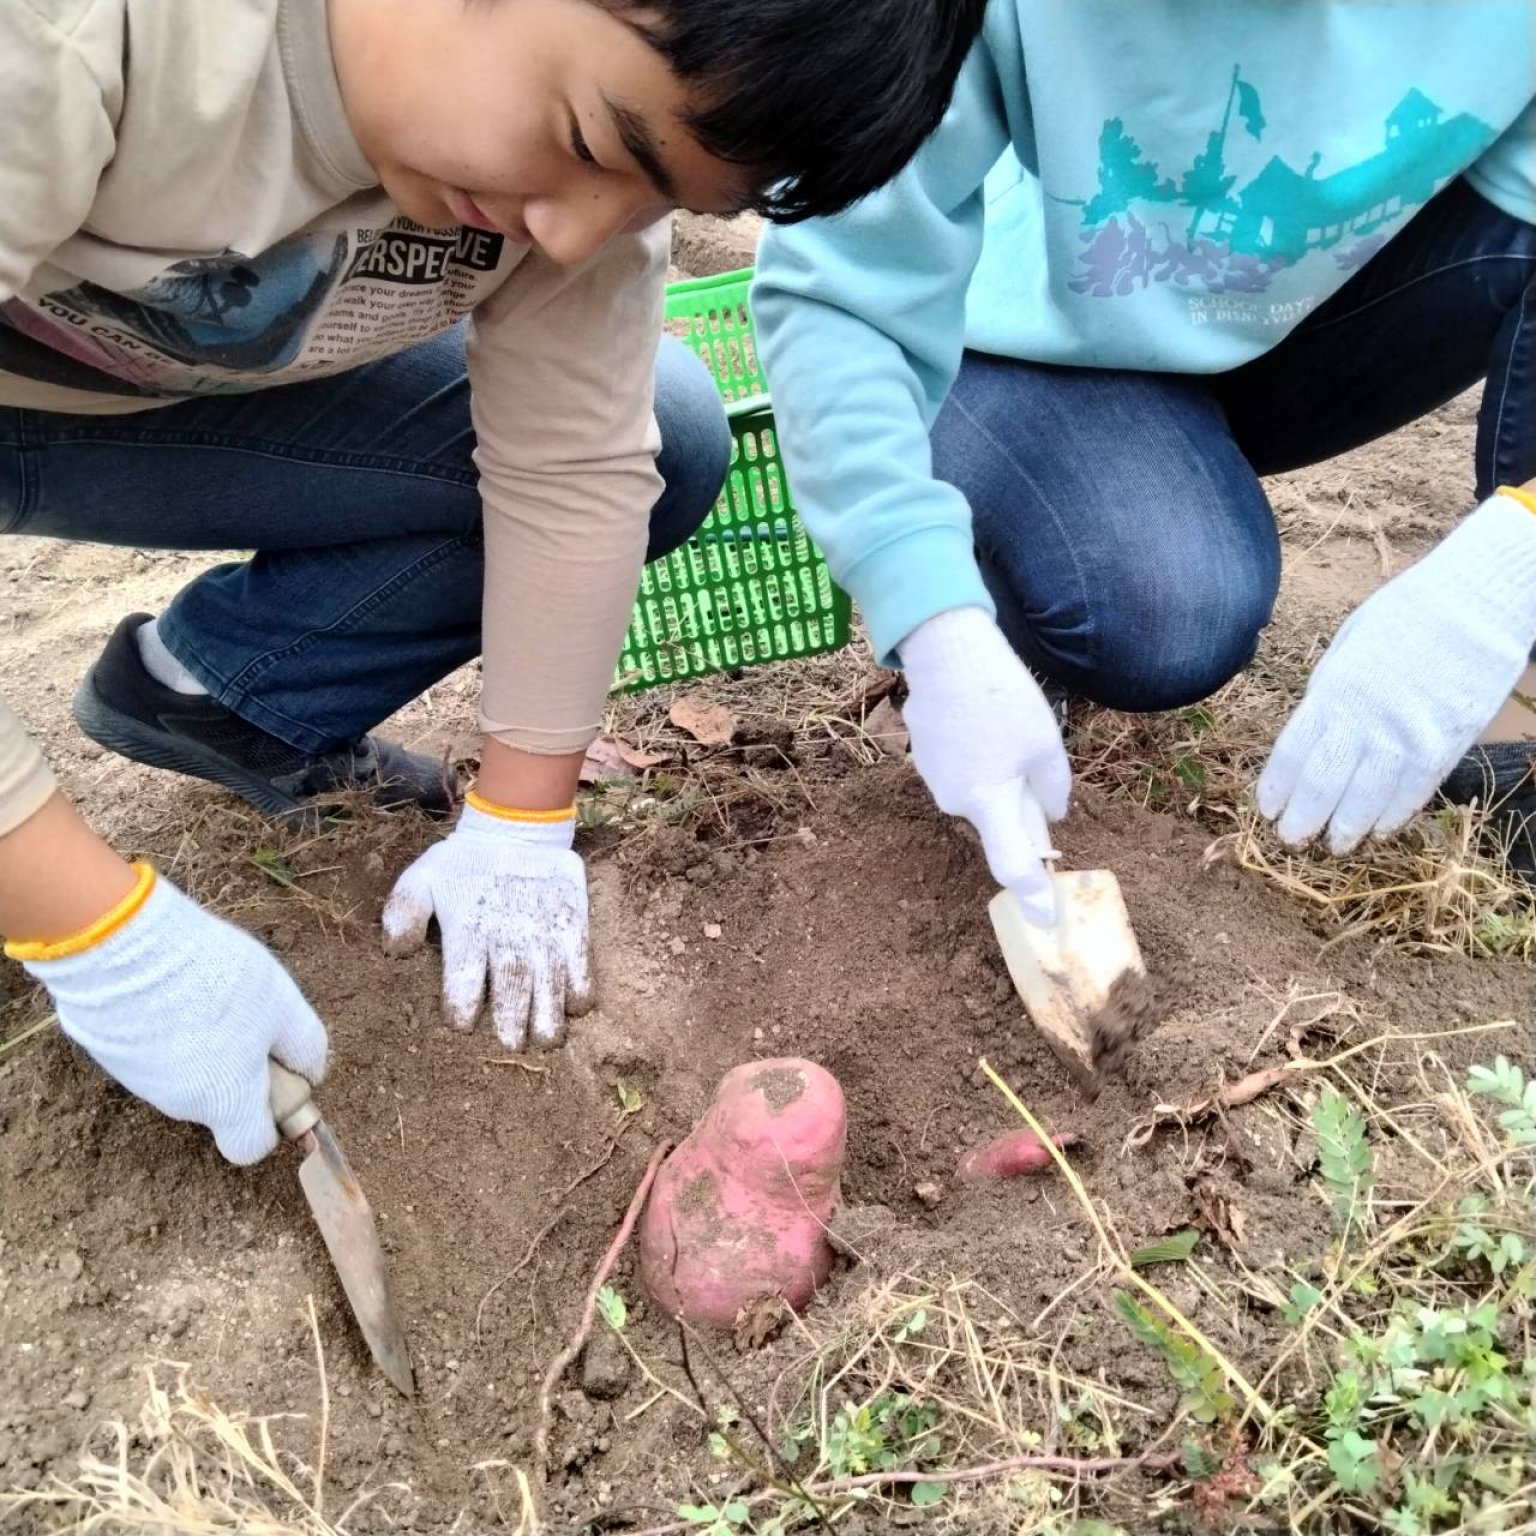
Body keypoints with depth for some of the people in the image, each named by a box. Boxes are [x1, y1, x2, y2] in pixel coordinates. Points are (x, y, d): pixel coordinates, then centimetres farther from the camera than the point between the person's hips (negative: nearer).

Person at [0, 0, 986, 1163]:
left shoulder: (616, 120, -21)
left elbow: (572, 469, -16)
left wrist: (520, 829, -13)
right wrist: (98, 932, -34)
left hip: (195, 395, 5)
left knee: (660, 442, -12)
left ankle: (213, 700, 0)